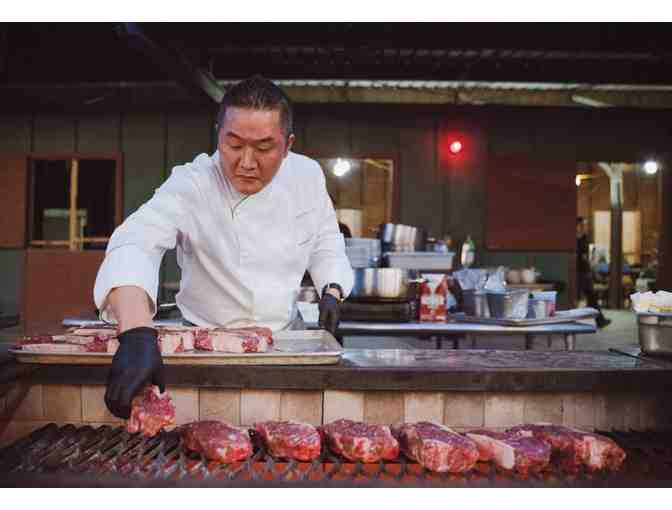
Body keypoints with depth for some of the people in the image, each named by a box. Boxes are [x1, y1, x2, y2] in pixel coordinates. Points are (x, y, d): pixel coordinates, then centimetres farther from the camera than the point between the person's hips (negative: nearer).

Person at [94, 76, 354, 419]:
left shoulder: (307, 175, -6)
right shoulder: (192, 184, -21)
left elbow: (325, 242, 10)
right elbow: (135, 244, -37)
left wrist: (332, 289, -9)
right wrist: (136, 334, -53)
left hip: (284, 336, 3)